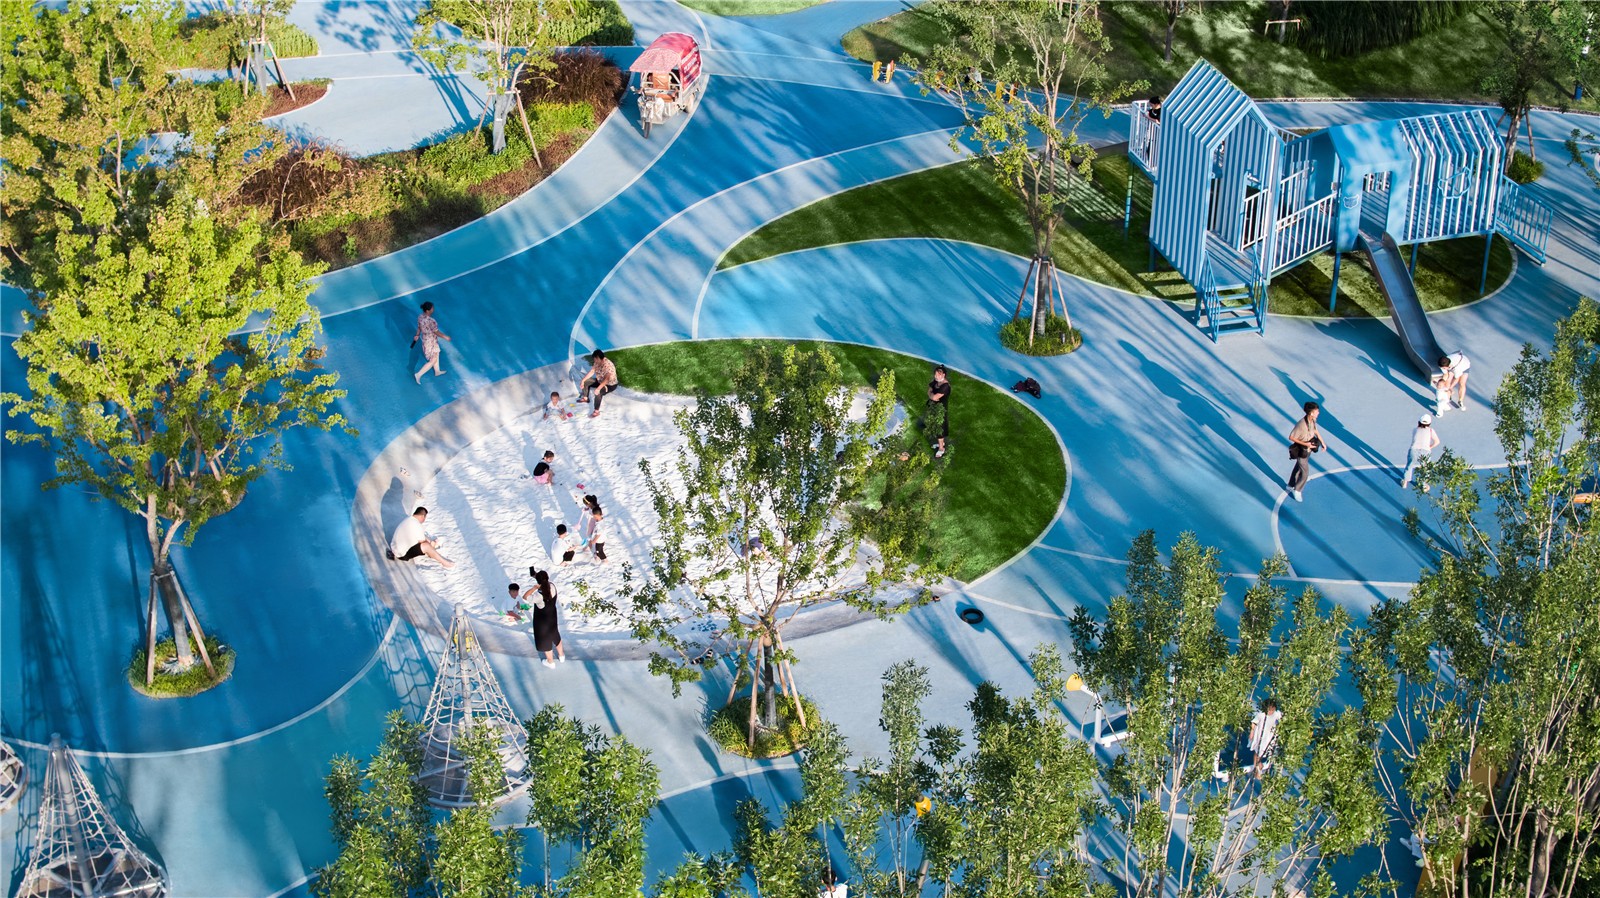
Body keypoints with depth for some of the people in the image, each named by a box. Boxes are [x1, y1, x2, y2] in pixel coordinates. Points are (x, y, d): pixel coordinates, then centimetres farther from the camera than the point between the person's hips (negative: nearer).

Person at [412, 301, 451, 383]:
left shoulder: (420, 317, -11)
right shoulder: (431, 321, -36)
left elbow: (419, 327, 6)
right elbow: (437, 332, -23)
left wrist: (417, 335, 21)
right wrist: (445, 337, -8)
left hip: (425, 339, 8)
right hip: (431, 343, -8)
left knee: (436, 355, 30)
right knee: (433, 361, 11)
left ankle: (437, 371, 50)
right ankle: (419, 375, 13)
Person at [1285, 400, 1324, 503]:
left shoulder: (1313, 420, -11)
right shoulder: (1301, 424, -35)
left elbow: (1315, 431, 8)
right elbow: (1291, 437, -26)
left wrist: (1322, 442, 3)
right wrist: (1305, 444, -28)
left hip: (1308, 449, 8)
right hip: (1301, 451, -8)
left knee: (1299, 467, 25)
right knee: (1305, 472, 3)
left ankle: (1291, 486, 46)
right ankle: (1297, 490, 26)